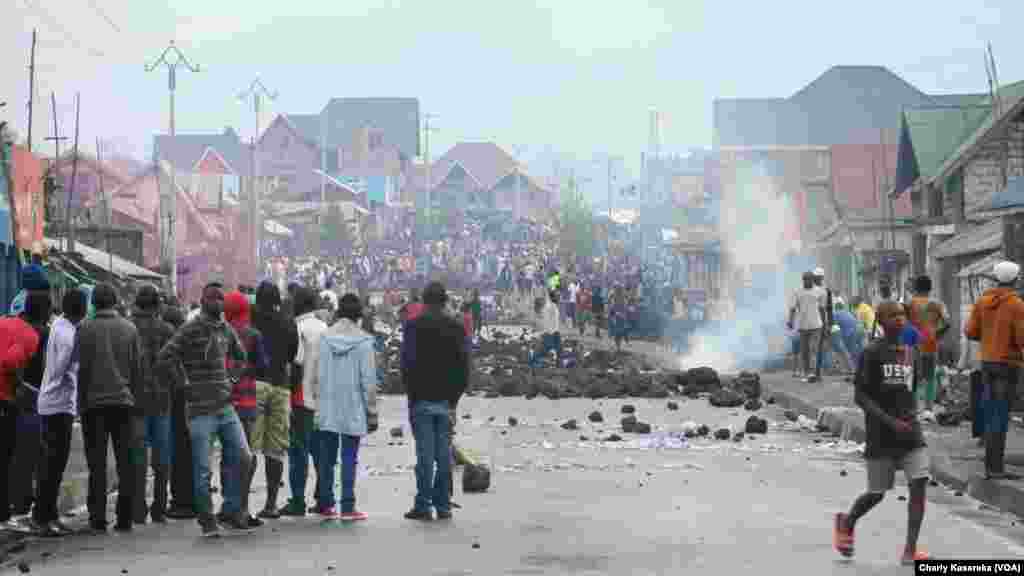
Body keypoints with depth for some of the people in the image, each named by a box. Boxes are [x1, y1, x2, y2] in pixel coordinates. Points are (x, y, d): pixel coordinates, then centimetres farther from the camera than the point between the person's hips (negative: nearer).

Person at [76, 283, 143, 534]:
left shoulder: (85, 329, -2)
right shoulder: (130, 329, 5)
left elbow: (82, 369, -3)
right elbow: (137, 369, 5)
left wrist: (81, 402, 2)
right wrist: (137, 402, 11)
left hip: (94, 401, -2)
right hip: (124, 401, 2)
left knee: (97, 463, 2)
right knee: (126, 462, 5)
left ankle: (98, 518, 2)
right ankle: (125, 518, 5)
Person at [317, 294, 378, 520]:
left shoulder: (324, 338, 0)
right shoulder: (363, 341, -8)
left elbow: (316, 373, 1)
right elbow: (368, 380, -6)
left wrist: (319, 401, 9)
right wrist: (372, 412, 0)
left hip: (327, 409, 3)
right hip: (353, 409, -3)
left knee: (327, 458, 12)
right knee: (349, 458, 1)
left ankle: (325, 504, 18)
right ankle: (347, 506, 1)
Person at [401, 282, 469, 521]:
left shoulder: (415, 326, -5)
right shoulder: (456, 328, 8)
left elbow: (408, 363, -8)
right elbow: (464, 365, 7)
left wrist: (411, 393, 2)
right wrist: (455, 395, 11)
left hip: (422, 400, -4)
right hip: (445, 401, 4)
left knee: (425, 454, -3)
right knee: (443, 452, 7)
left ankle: (423, 505, -2)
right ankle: (443, 505, 10)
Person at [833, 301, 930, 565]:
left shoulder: (908, 353, 10)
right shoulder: (871, 354, -9)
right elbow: (860, 395, -12)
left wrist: (912, 415, 6)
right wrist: (890, 421, -21)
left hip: (911, 434, 5)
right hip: (881, 437, -5)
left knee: (919, 484, -11)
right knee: (877, 493, 4)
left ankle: (910, 550, -8)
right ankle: (847, 522, 33)